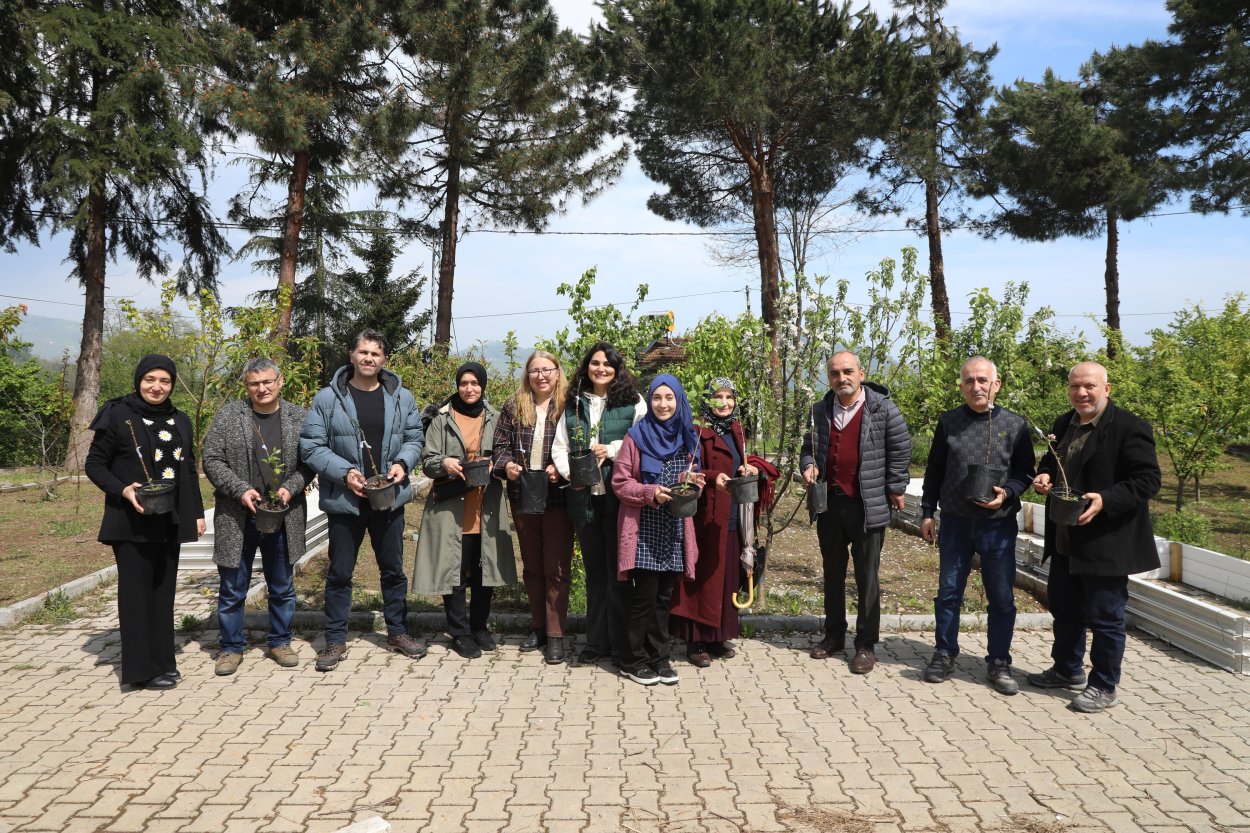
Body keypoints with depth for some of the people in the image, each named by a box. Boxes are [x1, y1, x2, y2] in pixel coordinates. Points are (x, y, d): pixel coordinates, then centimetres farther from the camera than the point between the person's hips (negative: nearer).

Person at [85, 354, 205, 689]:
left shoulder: (180, 422, 11)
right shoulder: (118, 415, -5)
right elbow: (94, 464, -3)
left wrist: (198, 512, 11)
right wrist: (123, 489, -19)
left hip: (169, 522, 5)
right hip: (132, 521, -5)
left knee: (163, 590, 9)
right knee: (136, 591, -2)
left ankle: (162, 662, 17)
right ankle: (141, 669, 4)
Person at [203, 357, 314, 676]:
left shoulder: (298, 418, 2)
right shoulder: (227, 416, -2)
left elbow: (308, 462, 5)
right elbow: (212, 460, -4)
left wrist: (291, 487, -12)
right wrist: (241, 490, -15)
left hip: (283, 517, 2)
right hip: (237, 518, -1)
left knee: (283, 587, 13)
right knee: (232, 588, 7)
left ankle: (280, 642, 28)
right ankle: (232, 647, 22)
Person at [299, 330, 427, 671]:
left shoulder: (401, 397, 2)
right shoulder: (328, 398, -7)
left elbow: (415, 438, 9)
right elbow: (310, 445, -7)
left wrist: (402, 463, -10)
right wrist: (344, 472, -17)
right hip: (344, 500, -2)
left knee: (393, 568, 14)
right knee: (339, 572, 7)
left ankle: (398, 632, 29)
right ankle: (335, 640, 21)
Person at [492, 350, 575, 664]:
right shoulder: (514, 407, 6)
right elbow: (501, 444, 7)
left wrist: (560, 468, -20)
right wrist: (507, 464, -12)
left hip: (558, 497, -4)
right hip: (522, 497, 4)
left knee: (556, 567, 1)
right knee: (531, 566, 15)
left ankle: (555, 634, 9)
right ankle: (538, 626, 29)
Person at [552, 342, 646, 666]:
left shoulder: (634, 403, 1)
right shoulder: (574, 405, 14)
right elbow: (559, 448, 10)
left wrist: (612, 450, -16)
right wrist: (569, 472, -7)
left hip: (618, 497, -4)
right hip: (584, 497, 4)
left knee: (617, 571, 0)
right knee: (594, 571, 13)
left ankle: (621, 645, 10)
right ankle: (596, 641, 23)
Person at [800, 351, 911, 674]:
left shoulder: (882, 409, -8)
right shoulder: (820, 411, 7)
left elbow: (900, 449, -3)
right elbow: (809, 447, 18)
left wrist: (895, 489, -4)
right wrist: (808, 466, -2)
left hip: (868, 505, -5)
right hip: (829, 503, 5)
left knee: (867, 577, 2)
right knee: (832, 572, 16)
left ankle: (866, 644, 12)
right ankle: (834, 635, 29)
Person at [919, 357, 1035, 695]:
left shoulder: (1015, 425, 0)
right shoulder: (949, 423, 4)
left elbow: (1025, 472, 5)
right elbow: (934, 472, 9)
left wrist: (1007, 493, -14)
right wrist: (927, 512, 7)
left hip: (999, 524, -1)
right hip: (955, 522, 1)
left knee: (1002, 597, 5)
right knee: (949, 591, 8)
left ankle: (998, 663, 18)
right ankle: (945, 654, 21)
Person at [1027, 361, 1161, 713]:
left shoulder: (1129, 427, -14)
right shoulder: (1064, 424, 10)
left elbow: (1148, 479, -17)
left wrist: (1105, 501, -29)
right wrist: (1044, 475, 0)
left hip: (1106, 542, -8)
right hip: (1065, 540, 8)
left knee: (1105, 617, 3)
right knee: (1063, 607, 20)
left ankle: (1104, 687, 18)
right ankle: (1067, 670, 37)